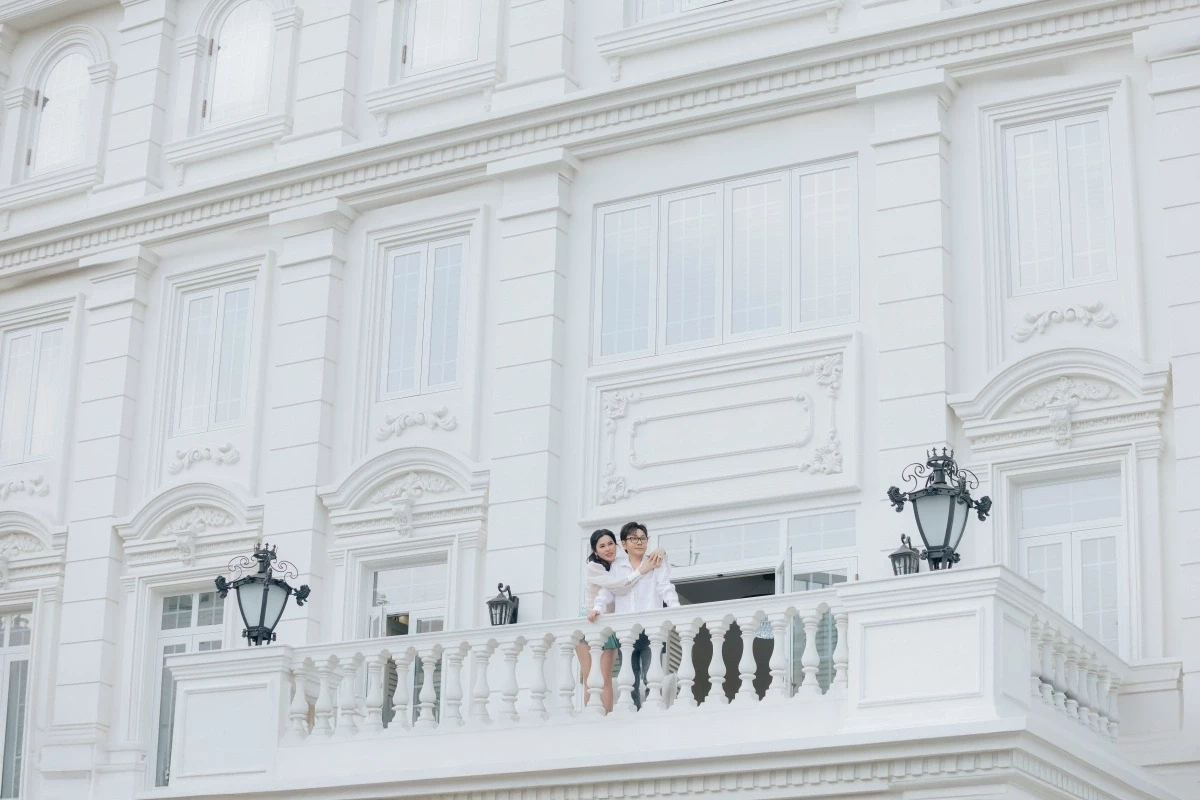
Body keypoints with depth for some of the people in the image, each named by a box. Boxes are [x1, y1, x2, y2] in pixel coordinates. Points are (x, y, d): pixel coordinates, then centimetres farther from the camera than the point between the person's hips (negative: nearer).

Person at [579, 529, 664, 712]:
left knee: (606, 679, -6)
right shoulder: (593, 568, -12)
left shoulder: (622, 561, 4)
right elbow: (620, 587, -24)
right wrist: (641, 571, -25)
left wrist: (659, 552, -12)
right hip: (589, 624, -4)